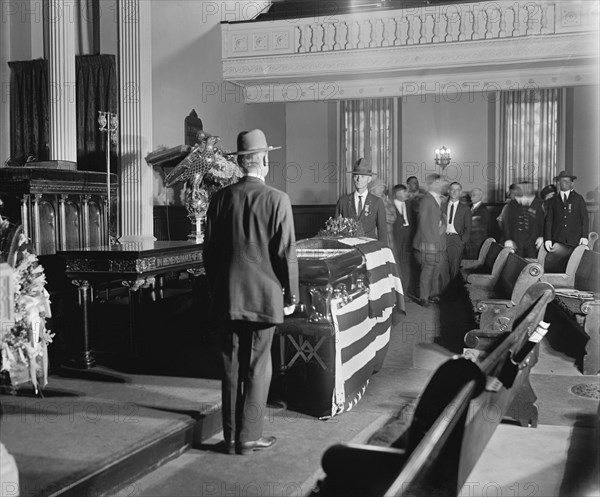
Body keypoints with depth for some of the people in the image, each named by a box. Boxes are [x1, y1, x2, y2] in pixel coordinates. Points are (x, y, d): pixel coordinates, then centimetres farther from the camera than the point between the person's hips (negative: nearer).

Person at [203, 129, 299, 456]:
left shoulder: (221, 198, 2)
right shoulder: (276, 200, -11)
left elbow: (209, 249, 7)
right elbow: (286, 254, -10)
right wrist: (290, 296, 0)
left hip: (228, 296, 4)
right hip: (264, 296, -4)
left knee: (232, 366, 12)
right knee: (257, 368, 6)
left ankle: (231, 436, 20)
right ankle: (249, 437, 13)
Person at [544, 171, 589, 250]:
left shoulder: (578, 199, 11)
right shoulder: (553, 201, 12)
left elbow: (584, 218, 7)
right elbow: (548, 221, 8)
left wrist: (584, 236, -4)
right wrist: (547, 239, -2)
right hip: (557, 241, 1)